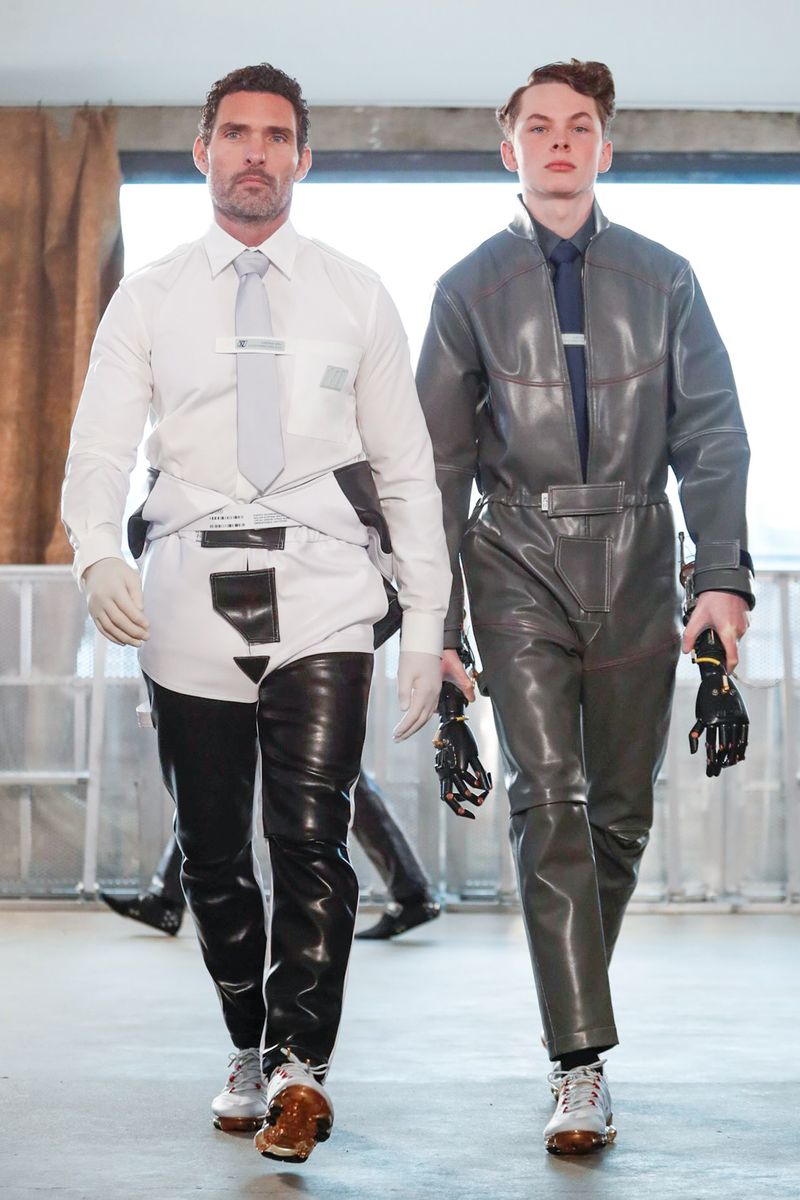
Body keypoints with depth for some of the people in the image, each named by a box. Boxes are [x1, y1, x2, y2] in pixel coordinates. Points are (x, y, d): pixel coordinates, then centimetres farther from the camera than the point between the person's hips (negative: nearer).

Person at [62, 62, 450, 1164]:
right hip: (189, 590, 1)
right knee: (211, 853, 7)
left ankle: (299, 1070, -10)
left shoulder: (357, 297, 11)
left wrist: (427, 625, 5)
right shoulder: (149, 299, 10)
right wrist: (98, 555, -21)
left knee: (312, 835, -15)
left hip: (322, 588, -1)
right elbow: (99, 449, 1)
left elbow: (407, 467, 12)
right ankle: (251, 1051, 25)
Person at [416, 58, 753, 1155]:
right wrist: (434, 625, 2)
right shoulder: (471, 289, 7)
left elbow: (712, 435, 4)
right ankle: (581, 1067, -15)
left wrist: (722, 575, -11)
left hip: (636, 562, 2)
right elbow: (438, 464, 7)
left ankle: (576, 1003, 27)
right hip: (520, 561, -1)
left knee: (622, 810, 5)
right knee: (548, 799, -13)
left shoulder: (663, 279, 9)